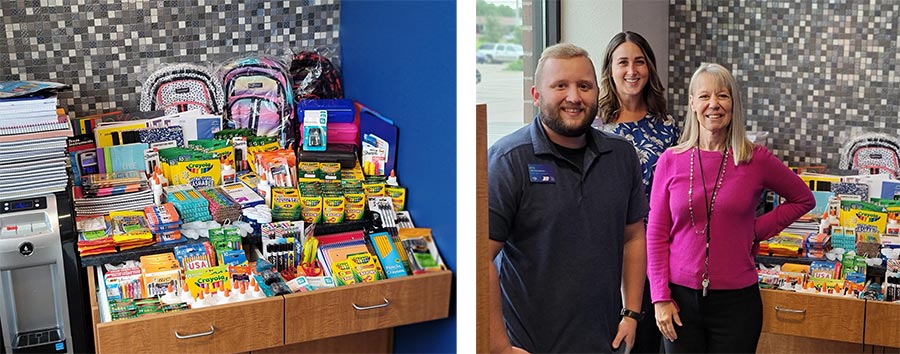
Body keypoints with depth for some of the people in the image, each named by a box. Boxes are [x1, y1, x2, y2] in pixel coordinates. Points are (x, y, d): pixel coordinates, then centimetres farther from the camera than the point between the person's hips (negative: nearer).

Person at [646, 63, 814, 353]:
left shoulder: (756, 160, -3)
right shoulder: (670, 161, -2)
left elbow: (803, 199, 13)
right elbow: (656, 235, 0)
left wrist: (758, 229, 1)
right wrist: (661, 297, -4)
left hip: (737, 299, 0)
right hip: (680, 297, 1)